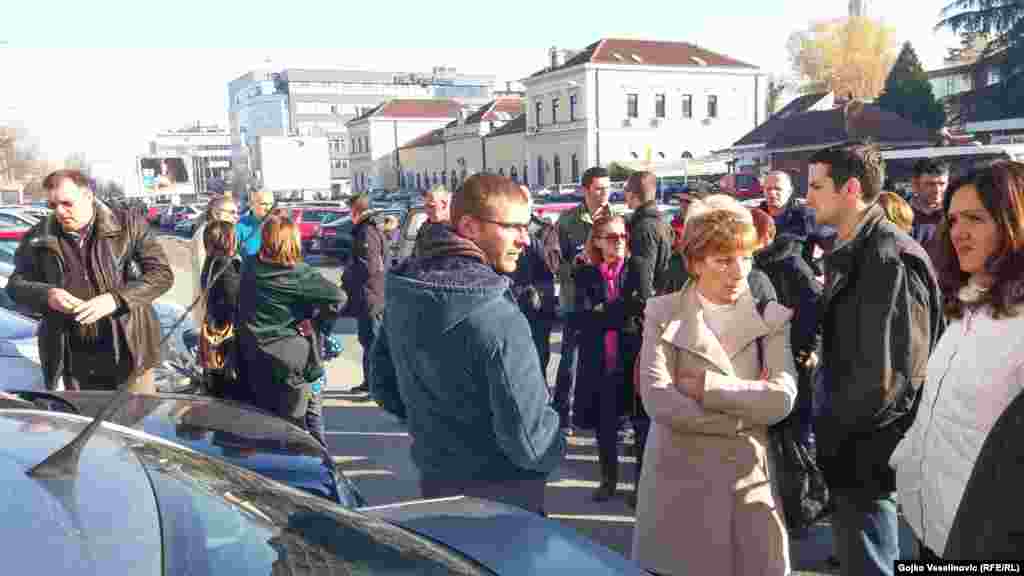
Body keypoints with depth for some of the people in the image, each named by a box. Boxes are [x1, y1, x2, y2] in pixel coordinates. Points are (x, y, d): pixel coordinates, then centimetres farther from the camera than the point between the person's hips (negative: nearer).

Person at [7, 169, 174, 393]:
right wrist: (47, 295, -13)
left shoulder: (129, 225, -5)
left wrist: (116, 299, -21)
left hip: (128, 350, -2)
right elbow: (16, 284, 11)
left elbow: (162, 274, -8)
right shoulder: (38, 238, 4)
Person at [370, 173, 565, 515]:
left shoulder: (402, 297, -5)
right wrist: (555, 449, -6)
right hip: (503, 495, -6)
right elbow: (528, 438, -27)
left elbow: (382, 385, 7)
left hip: (434, 480, 7)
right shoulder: (499, 319, -29)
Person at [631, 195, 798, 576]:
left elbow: (782, 399, -11)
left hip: (751, 480, 2)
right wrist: (747, 413, -13)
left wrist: (705, 386, -16)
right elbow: (657, 400, -16)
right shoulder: (663, 314, -3)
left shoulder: (771, 318, 3)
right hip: (680, 481, -1)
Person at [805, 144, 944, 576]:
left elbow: (887, 377, -24)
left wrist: (825, 430, -13)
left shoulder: (889, 259, -20)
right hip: (849, 448, 9)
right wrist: (827, 424, 9)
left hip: (865, 456, -9)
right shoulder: (851, 254, 11)